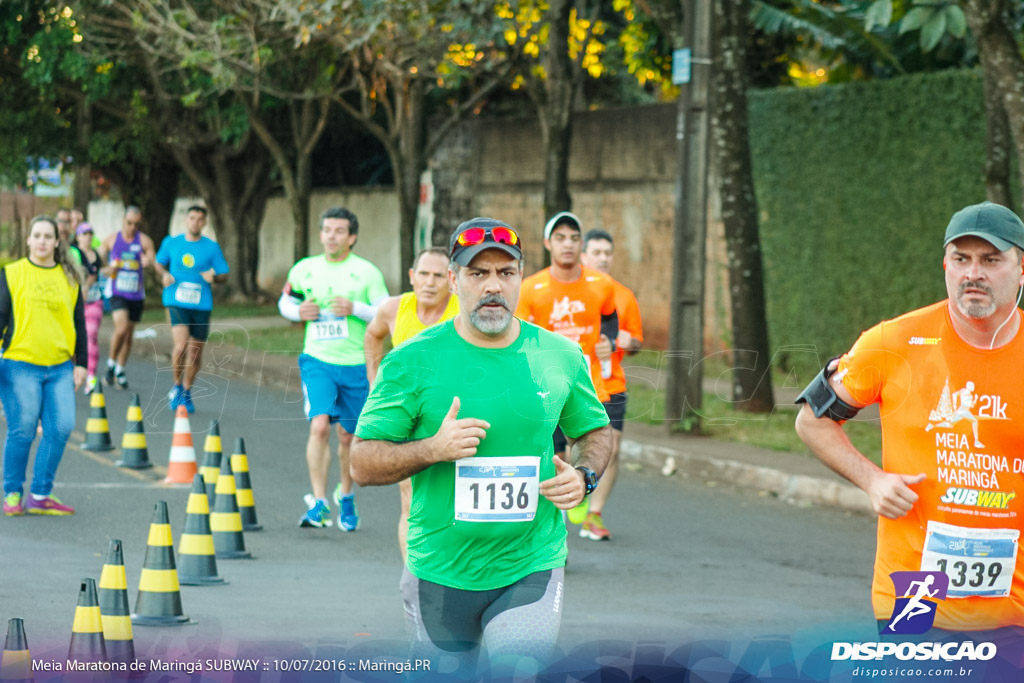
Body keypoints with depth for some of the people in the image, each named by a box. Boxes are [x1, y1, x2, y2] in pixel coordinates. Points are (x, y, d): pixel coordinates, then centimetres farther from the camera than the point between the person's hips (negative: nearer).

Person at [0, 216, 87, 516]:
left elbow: (79, 323, 16)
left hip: (60, 367, 3)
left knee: (61, 429, -4)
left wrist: (80, 363, 12)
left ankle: (40, 495, 6)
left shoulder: (69, 278, 12)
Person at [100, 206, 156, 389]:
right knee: (121, 328, -20)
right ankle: (111, 363, 1)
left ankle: (120, 370, 23)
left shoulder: (144, 241, 1)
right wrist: (107, 269, -8)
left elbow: (153, 260, -11)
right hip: (117, 292, -2)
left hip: (136, 294, 2)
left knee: (129, 334, 8)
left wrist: (148, 262, -35)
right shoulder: (111, 239, 5)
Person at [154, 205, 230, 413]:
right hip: (177, 301, -2)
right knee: (181, 345, -21)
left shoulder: (212, 247, 4)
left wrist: (214, 277, -16)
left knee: (196, 351, 7)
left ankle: (186, 393, 28)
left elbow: (224, 275, 7)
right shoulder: (171, 243, 5)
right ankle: (176, 387, 2)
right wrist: (164, 274, -1)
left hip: (201, 304, 2)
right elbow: (158, 262, 20)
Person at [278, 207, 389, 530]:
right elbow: (285, 301, 19)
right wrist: (298, 311, -3)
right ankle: (319, 502, -18)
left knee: (349, 436, 10)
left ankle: (346, 495, 35)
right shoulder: (304, 269, 5)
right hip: (317, 361, 0)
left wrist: (355, 309, -17)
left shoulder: (367, 272, -2)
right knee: (319, 425, -19)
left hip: (356, 366, 0)